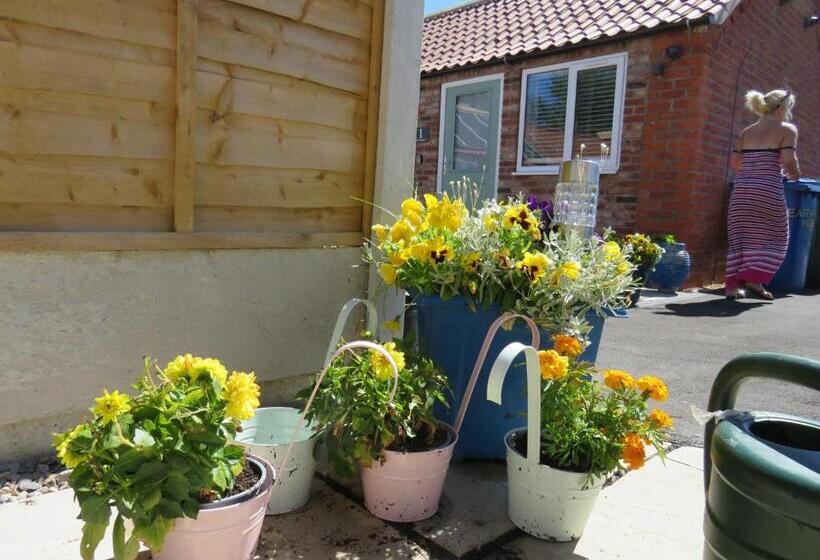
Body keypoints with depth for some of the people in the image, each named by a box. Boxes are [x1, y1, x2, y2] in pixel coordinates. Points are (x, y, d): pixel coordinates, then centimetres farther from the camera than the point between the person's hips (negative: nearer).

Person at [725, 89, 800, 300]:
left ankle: (733, 285, 6)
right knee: (774, 238, 9)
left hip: (742, 188, 5)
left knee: (740, 238, 8)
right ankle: (754, 278, -3)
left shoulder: (747, 132, 15)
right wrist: (794, 174, 9)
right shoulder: (787, 129, 1)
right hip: (768, 189, -5)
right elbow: (788, 160, -11)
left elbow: (735, 163, 10)